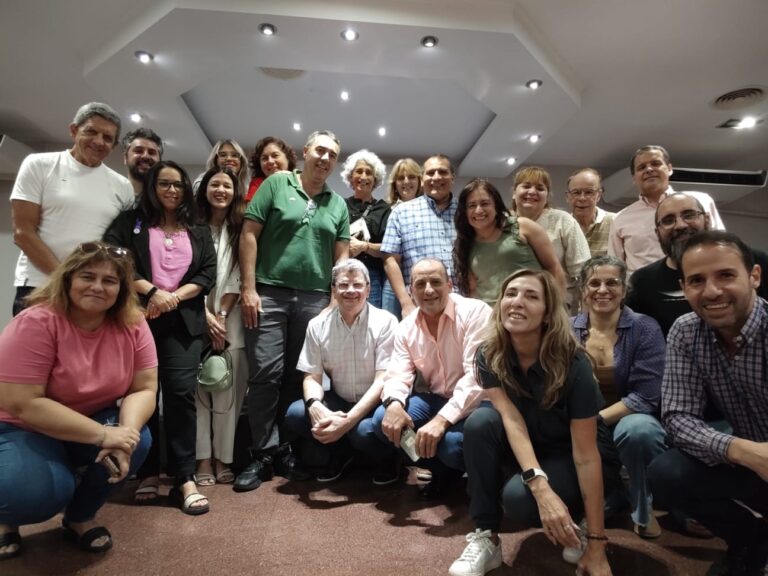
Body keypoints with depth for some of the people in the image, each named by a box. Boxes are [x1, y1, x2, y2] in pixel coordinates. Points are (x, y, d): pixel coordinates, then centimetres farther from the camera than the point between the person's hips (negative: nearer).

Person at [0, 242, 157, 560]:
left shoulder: (132, 324, -12)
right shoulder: (36, 322, -24)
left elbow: (144, 389, -12)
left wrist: (125, 433, -33)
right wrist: (103, 435, -33)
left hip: (98, 422, 4)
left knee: (138, 439, -24)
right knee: (38, 492, -30)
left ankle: (82, 516, 7)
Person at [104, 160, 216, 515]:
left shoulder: (200, 232, 17)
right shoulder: (130, 222, 12)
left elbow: (208, 274, 5)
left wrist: (173, 296, -10)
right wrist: (152, 292, -14)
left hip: (182, 322, 0)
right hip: (139, 317, 0)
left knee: (181, 393, -9)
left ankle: (185, 479, -5)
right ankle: (149, 473, 15)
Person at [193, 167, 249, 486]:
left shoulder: (240, 229, 9)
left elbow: (237, 278, 1)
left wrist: (221, 316, -7)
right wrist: (206, 316, -9)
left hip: (230, 320, 0)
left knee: (228, 388, -1)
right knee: (198, 387, -2)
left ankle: (223, 458, 7)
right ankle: (203, 459, 5)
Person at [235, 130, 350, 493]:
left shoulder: (339, 204, 14)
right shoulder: (276, 184, 4)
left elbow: (341, 255, 12)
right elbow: (249, 234, -1)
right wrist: (248, 288, -8)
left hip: (315, 299, 3)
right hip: (269, 293, -3)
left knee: (299, 377, 8)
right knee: (265, 375, -3)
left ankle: (286, 450, 21)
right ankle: (263, 454, 10)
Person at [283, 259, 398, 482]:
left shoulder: (385, 322, -12)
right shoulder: (317, 325, -1)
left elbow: (383, 380, -18)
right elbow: (312, 377, -1)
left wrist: (348, 421, -30)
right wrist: (316, 407, -26)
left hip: (374, 404, -3)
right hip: (339, 401, 4)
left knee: (364, 432, -34)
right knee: (294, 415, -22)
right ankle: (341, 453, 1)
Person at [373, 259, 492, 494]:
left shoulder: (475, 312, -18)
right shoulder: (406, 327, 1)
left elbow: (477, 377, -25)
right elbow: (398, 374, -4)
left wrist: (442, 419, -34)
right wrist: (394, 403, -29)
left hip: (473, 404, -5)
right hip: (434, 399, 5)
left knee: (452, 442, -34)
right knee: (383, 420, -18)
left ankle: (450, 467, 5)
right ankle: (440, 468, 4)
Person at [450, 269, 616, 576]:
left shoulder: (573, 364, -25)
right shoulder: (488, 356, -16)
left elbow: (586, 455, -23)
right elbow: (511, 420, -25)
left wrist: (596, 544, -23)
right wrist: (541, 488, -40)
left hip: (562, 459, -3)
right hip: (516, 453, 3)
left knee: (518, 498, -34)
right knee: (480, 421, -29)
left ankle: (571, 520, 3)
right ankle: (486, 537, -16)